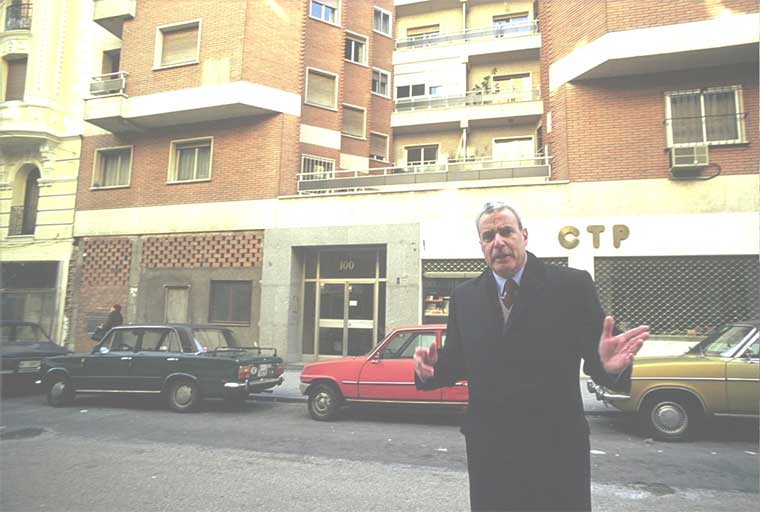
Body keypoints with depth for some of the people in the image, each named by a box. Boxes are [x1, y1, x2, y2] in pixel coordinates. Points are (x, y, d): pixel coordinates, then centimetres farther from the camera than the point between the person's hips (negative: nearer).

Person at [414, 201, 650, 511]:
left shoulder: (572, 285, -7)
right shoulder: (464, 297, 3)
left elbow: (593, 358, -9)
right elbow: (457, 362, 6)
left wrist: (608, 365, -30)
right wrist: (432, 369, -14)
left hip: (558, 448, -2)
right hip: (488, 450, 3)